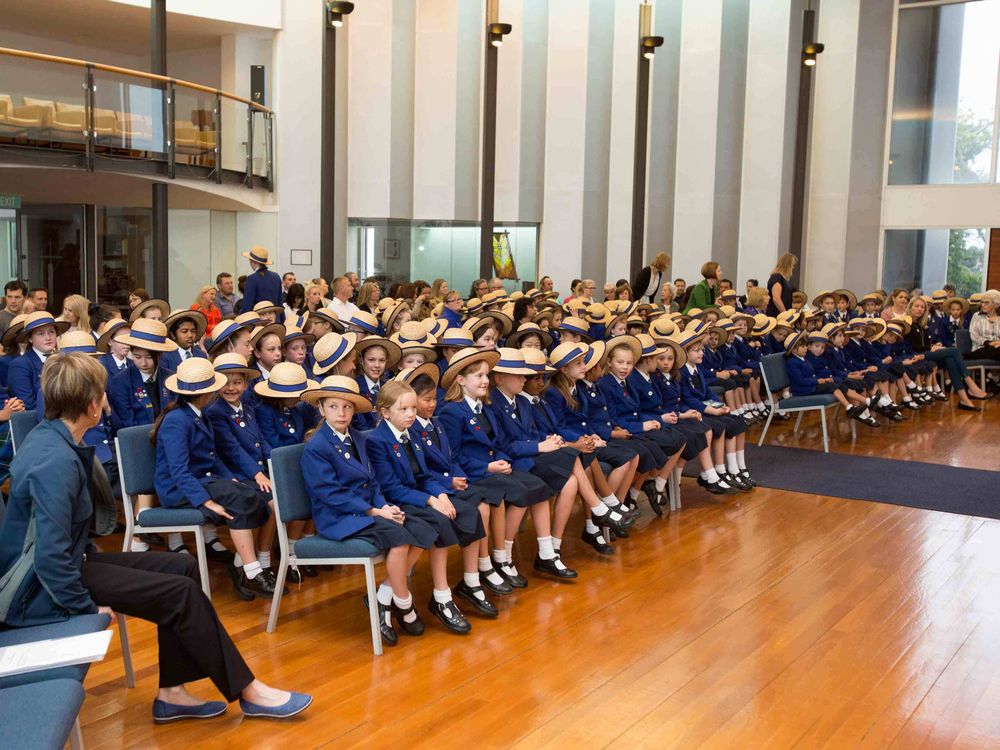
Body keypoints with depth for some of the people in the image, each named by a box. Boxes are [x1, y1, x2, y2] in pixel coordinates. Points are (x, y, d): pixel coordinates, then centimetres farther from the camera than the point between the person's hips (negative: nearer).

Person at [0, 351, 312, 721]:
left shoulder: (45, 437, 4)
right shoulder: (56, 461, -27)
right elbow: (51, 557, -30)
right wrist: (86, 607, -20)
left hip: (71, 560, 10)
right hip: (43, 592, -10)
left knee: (182, 567, 5)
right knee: (182, 592, -14)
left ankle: (172, 692, 8)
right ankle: (248, 692, -1)